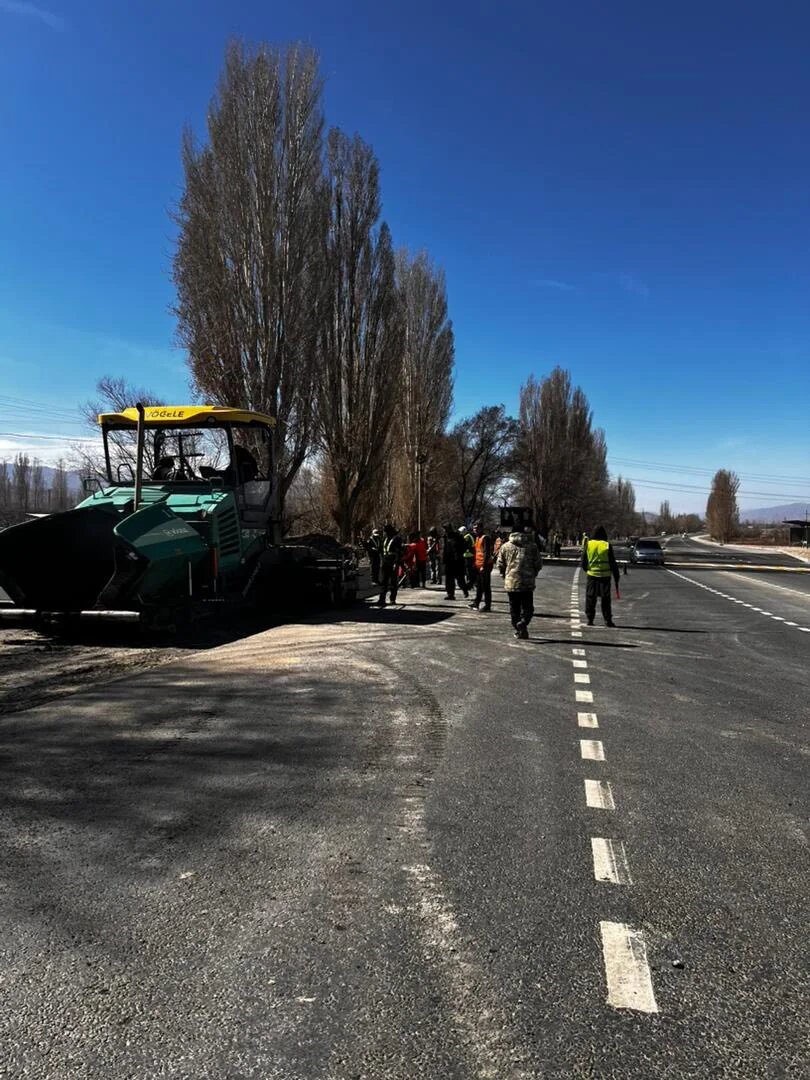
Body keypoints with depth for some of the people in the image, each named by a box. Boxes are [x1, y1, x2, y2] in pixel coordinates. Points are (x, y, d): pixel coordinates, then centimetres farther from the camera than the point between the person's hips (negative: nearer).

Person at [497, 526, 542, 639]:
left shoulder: (506, 546, 3)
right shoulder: (532, 546, -1)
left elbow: (500, 564, 5)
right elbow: (539, 564, 0)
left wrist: (504, 576, 18)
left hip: (510, 583, 2)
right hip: (527, 583, -2)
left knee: (514, 609, 13)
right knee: (528, 608, 5)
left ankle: (518, 630, 15)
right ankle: (522, 624, -20)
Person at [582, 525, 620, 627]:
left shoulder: (588, 544, -1)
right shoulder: (607, 546, -6)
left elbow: (584, 562, 6)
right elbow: (613, 563, -2)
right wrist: (616, 576, 5)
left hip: (592, 575, 1)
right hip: (605, 576, -1)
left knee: (590, 598, 8)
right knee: (606, 599, 6)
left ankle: (589, 619, 7)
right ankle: (608, 620, 5)